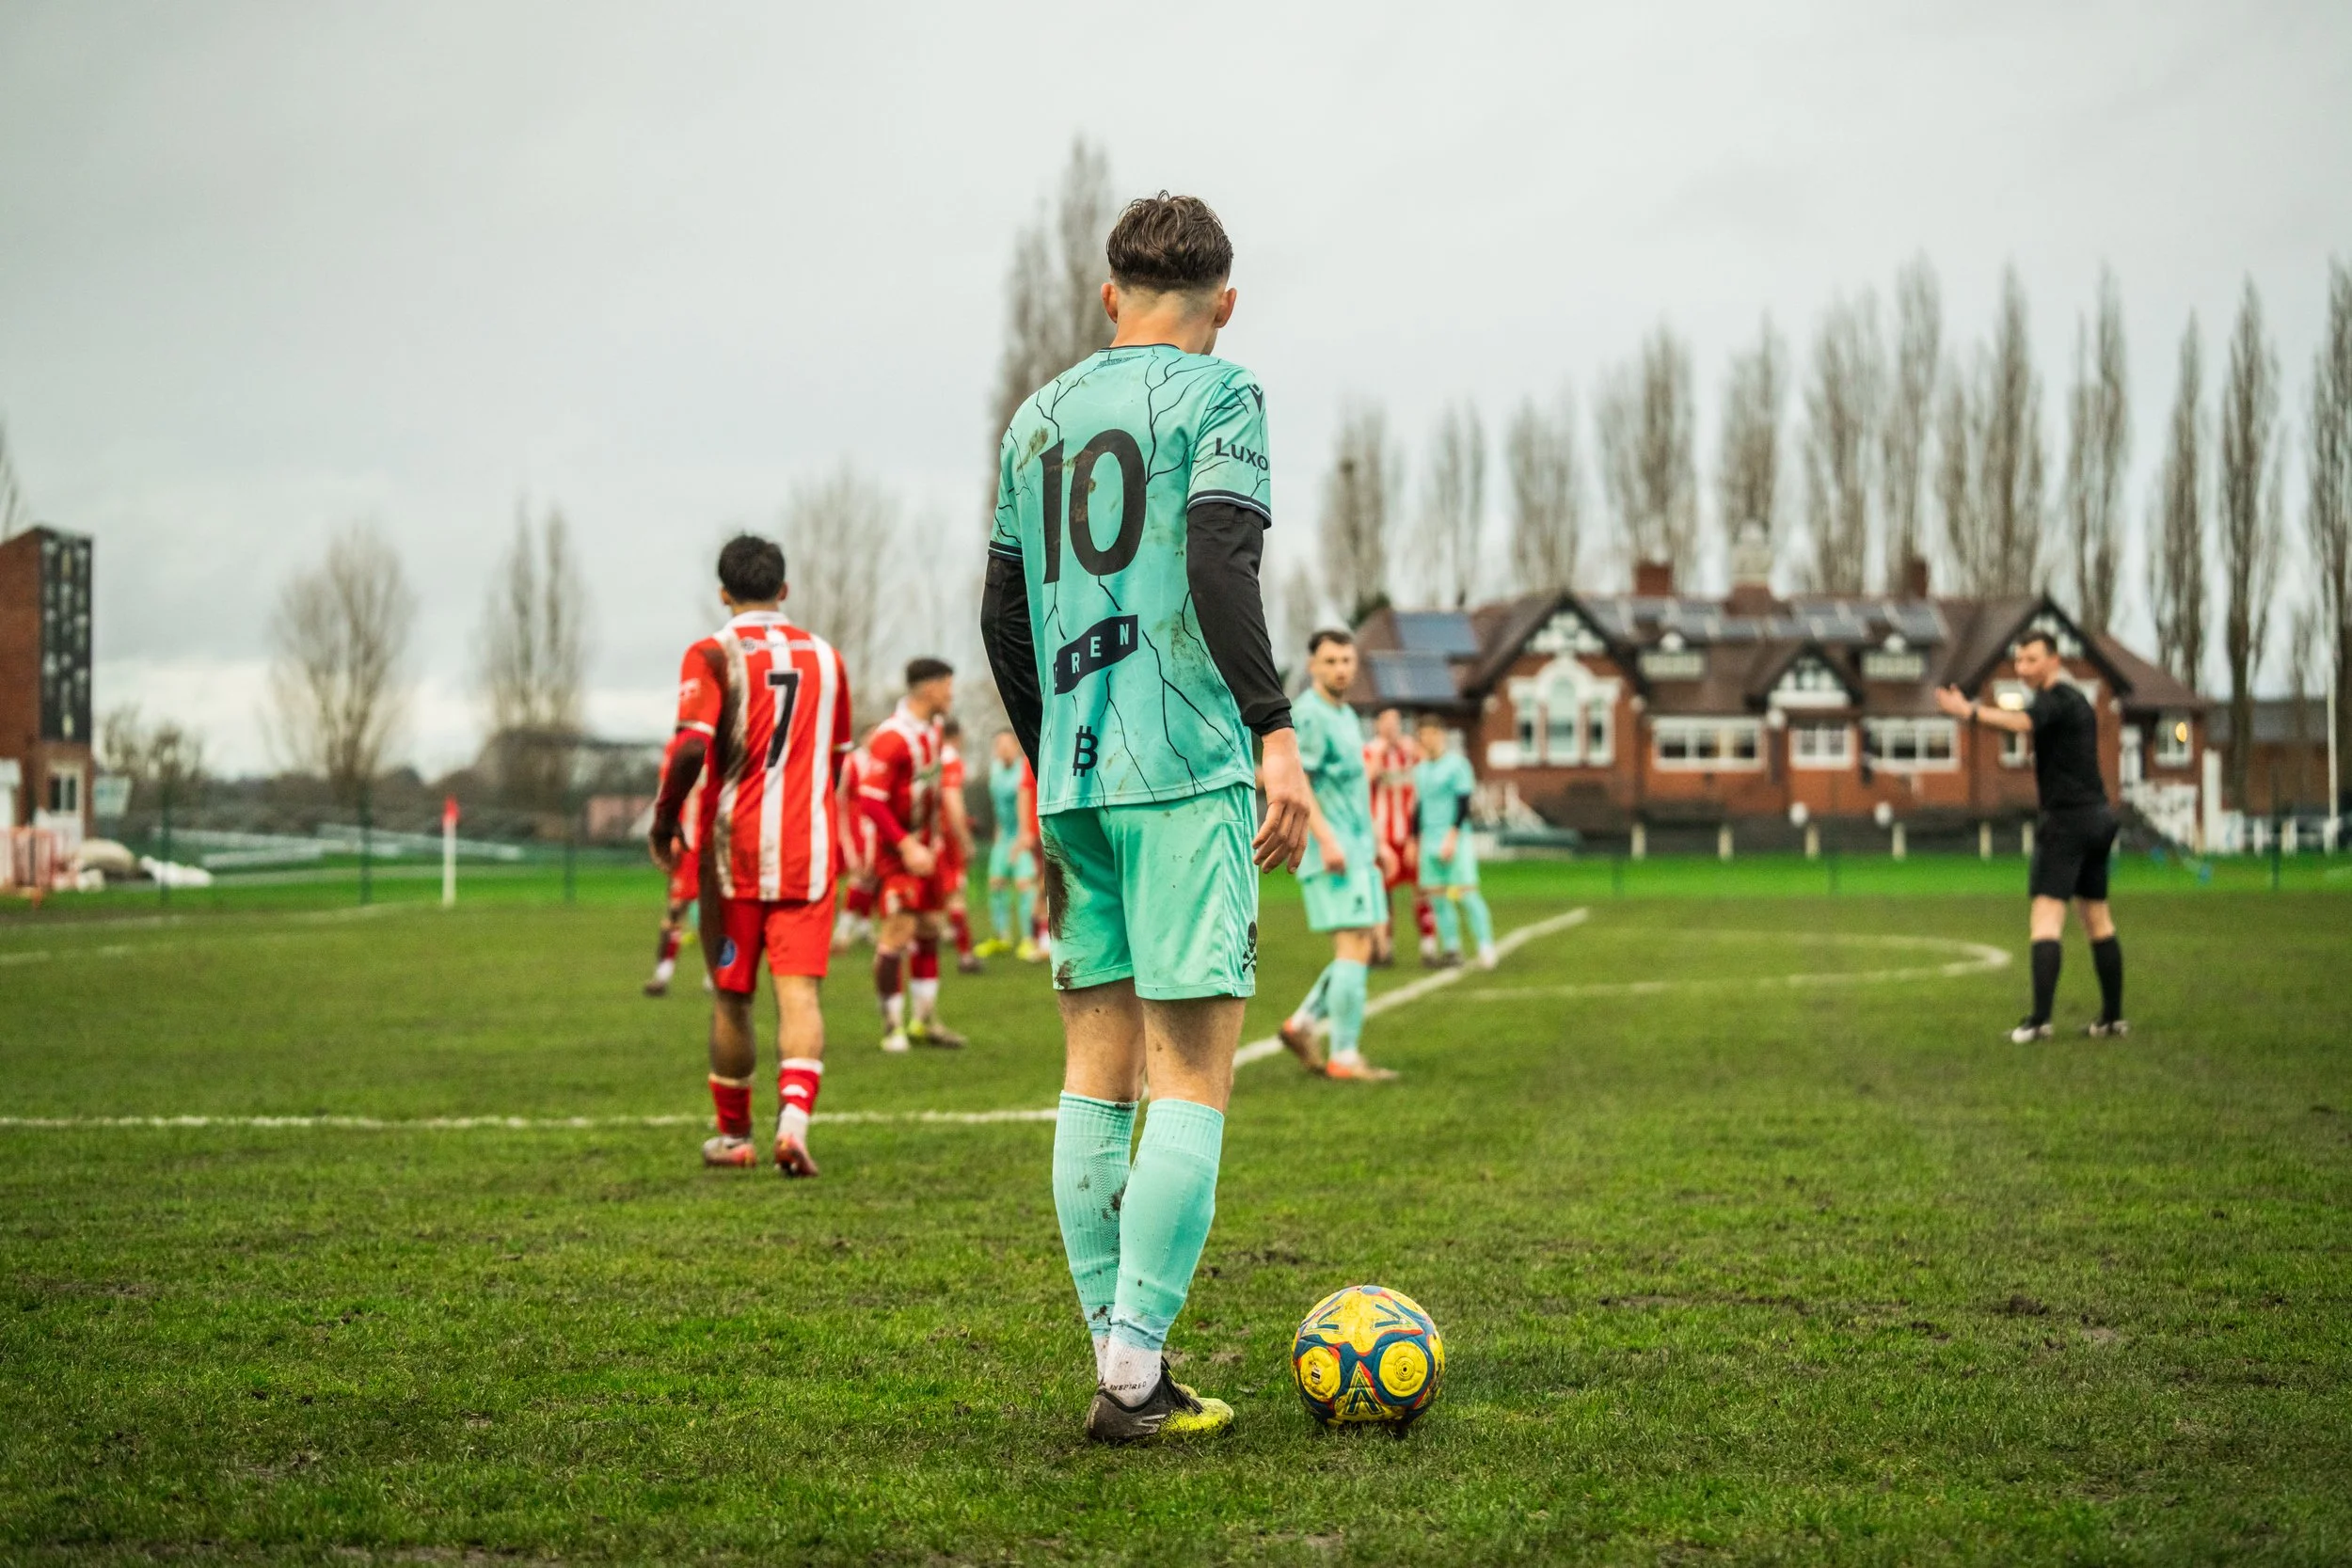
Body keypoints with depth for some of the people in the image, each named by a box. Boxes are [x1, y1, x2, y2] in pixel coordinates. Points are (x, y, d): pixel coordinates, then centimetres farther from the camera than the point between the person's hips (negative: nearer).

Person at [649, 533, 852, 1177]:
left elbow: (691, 745, -19)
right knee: (799, 990, -3)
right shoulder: (825, 656, 9)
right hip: (806, 848, 2)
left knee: (731, 997, 10)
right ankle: (794, 1116, -24)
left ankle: (734, 1134, 22)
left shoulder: (713, 654, -5)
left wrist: (665, 819, -5)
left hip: (734, 849, -2)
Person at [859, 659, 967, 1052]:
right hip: (899, 847, -9)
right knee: (898, 931, -10)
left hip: (927, 845, 9)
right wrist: (908, 847, -23)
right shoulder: (892, 737, -21)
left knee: (930, 927, 13)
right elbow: (870, 801, -22)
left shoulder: (933, 729, 8)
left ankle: (925, 1020, 23)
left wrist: (938, 837, 15)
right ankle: (893, 1025, -1)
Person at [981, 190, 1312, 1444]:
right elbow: (1219, 564, -15)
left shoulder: (1036, 418, 17)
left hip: (1073, 779, 6)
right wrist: (1276, 733, -17)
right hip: (1187, 773, -6)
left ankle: (1121, 1363, 12)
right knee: (1193, 1078, -5)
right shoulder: (1214, 393, 0)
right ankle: (1133, 1374, -9)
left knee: (1096, 1078, 9)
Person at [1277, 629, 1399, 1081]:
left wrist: (1374, 841, 22)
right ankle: (1345, 1057, -8)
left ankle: (1302, 1026, 15)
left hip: (1355, 852, 9)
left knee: (1361, 953, 8)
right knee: (1354, 949, -11)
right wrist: (1327, 840, -26)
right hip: (1331, 853, -9)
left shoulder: (1345, 716, 18)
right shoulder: (1308, 715, -12)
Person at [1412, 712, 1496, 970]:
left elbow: (1463, 803, -9)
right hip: (1430, 843, 7)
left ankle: (1486, 947, -7)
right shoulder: (1421, 768, 16)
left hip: (1455, 842, -6)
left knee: (1466, 893, -11)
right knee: (1438, 898, 3)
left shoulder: (1456, 763, -5)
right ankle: (1451, 949, 8)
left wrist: (1452, 836, -16)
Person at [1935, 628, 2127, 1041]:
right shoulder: (2076, 699, 18)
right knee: (2098, 920, 14)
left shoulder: (2055, 698, -13)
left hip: (2067, 817, -10)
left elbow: (2022, 722, -35)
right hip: (2098, 816, 10)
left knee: (2045, 918, -14)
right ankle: (2112, 1018, 17)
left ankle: (2039, 1019, -22)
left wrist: (1970, 711, -48)